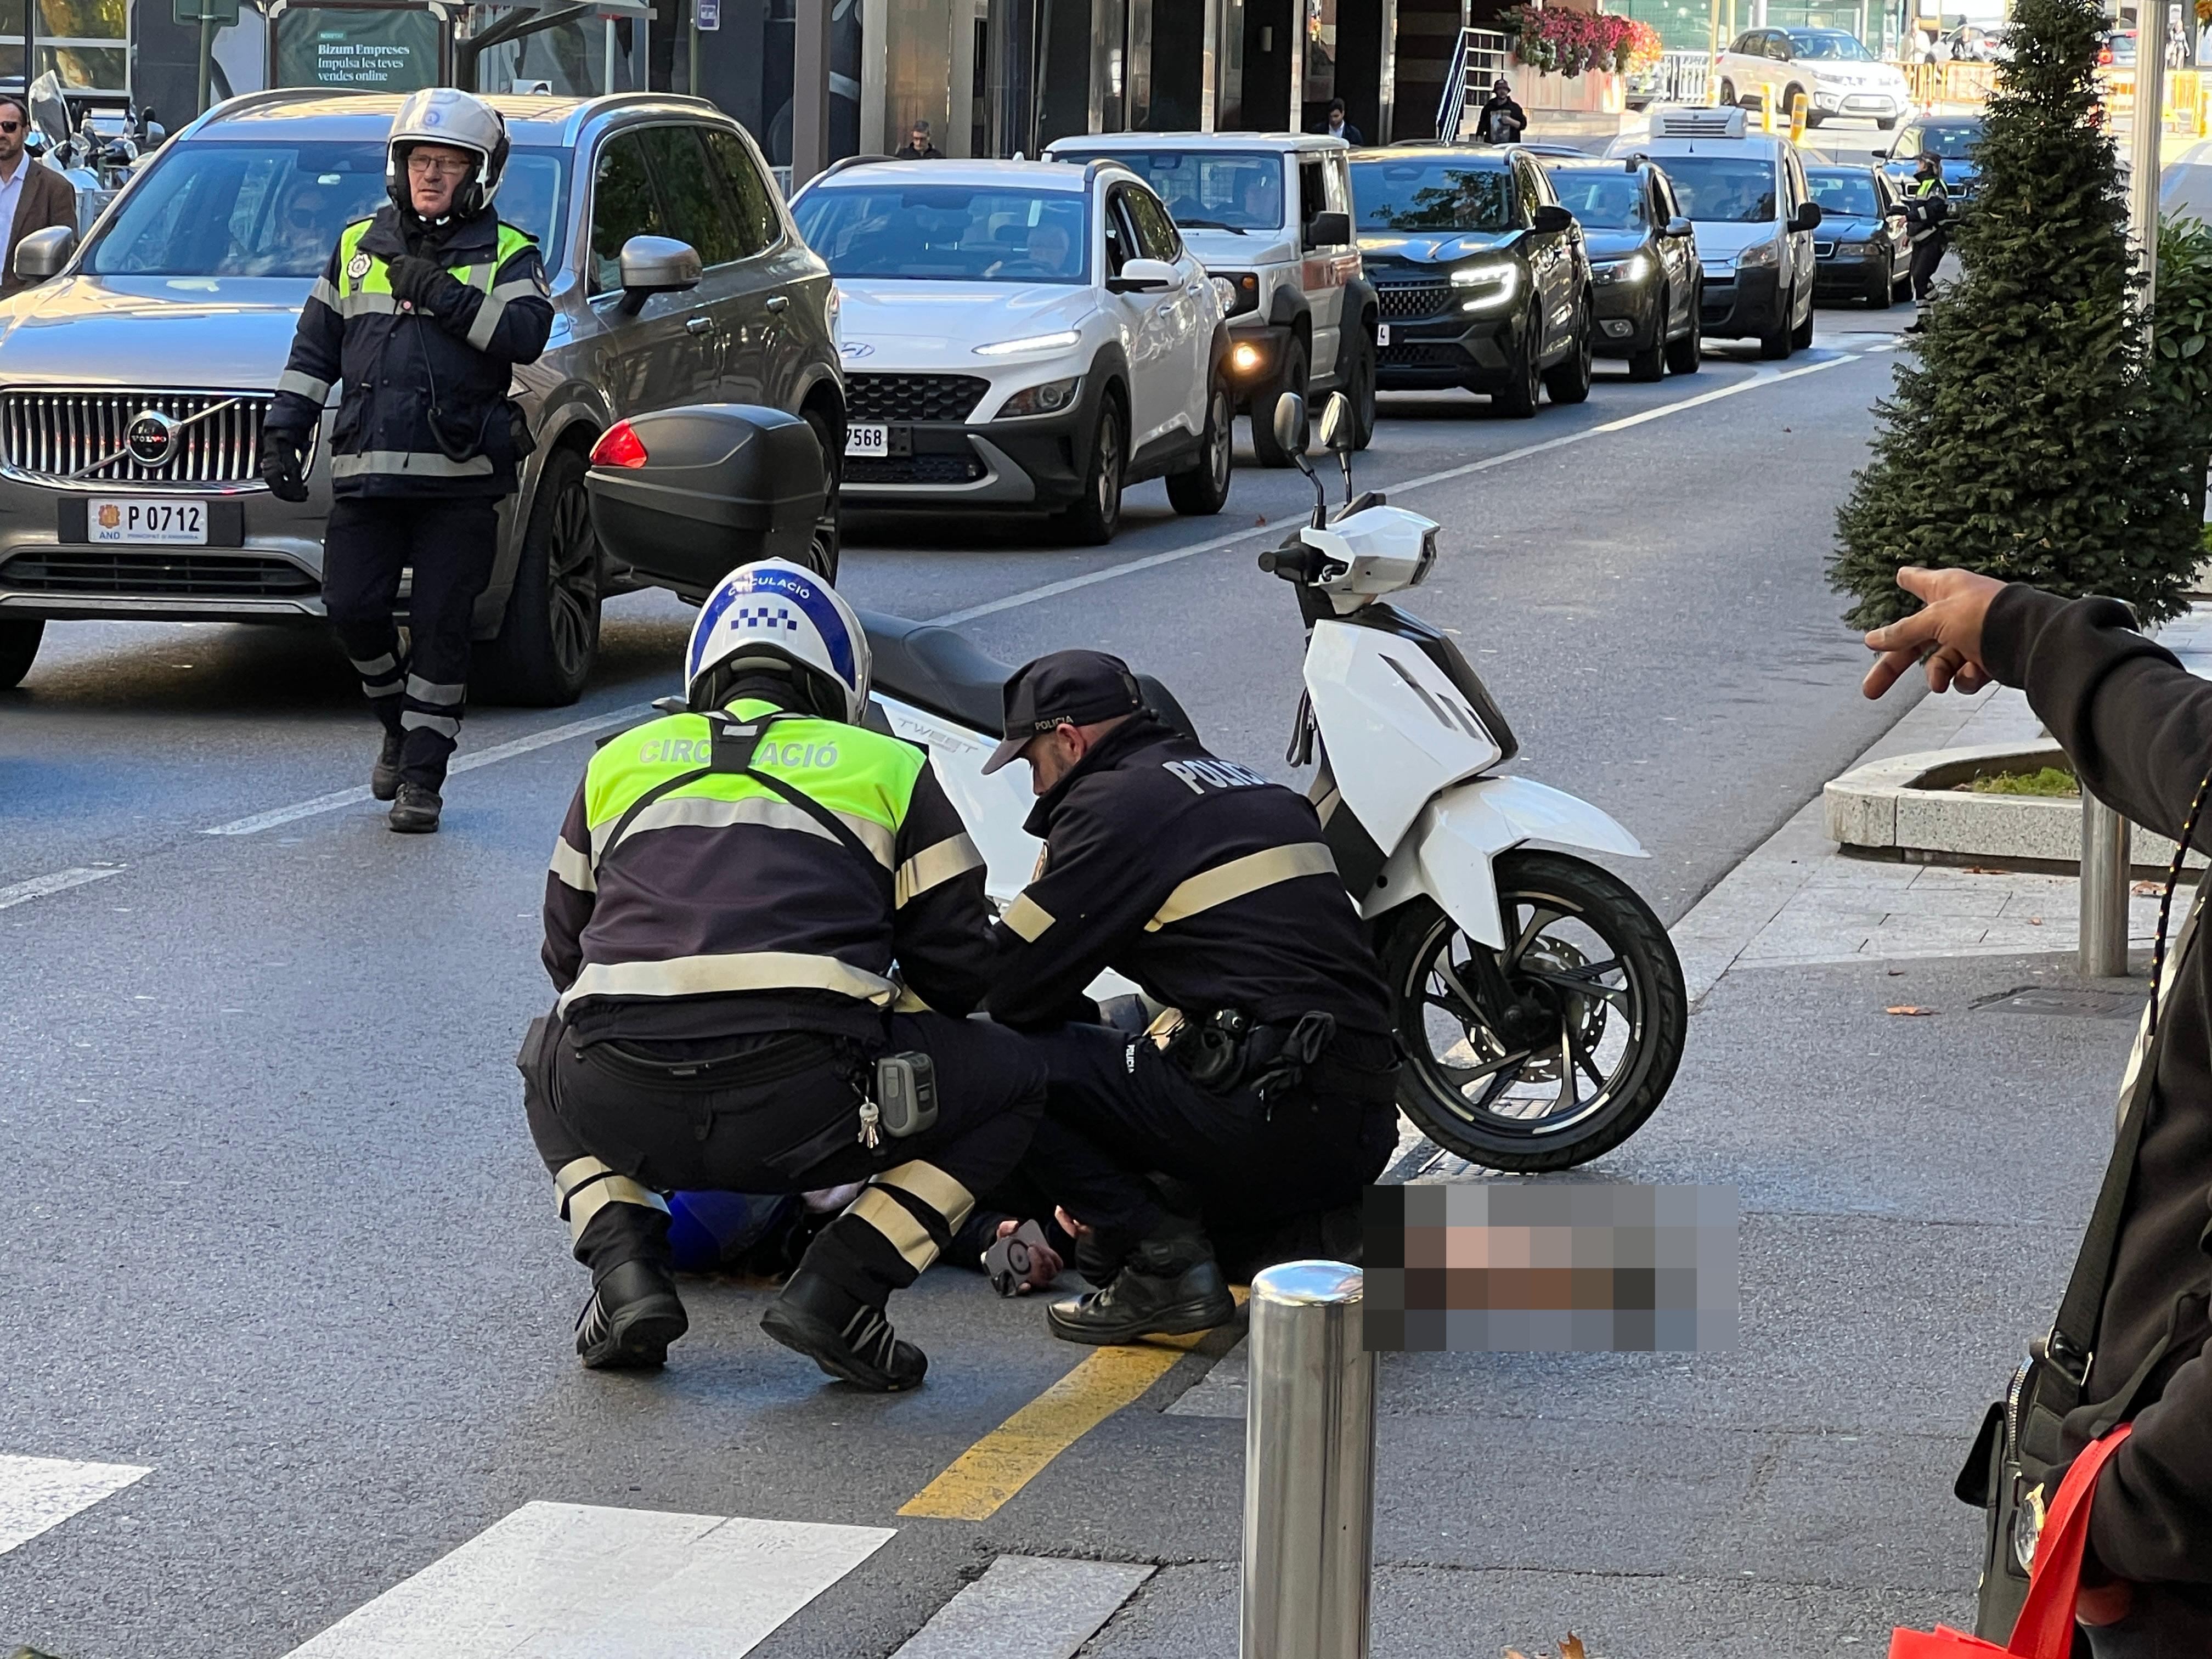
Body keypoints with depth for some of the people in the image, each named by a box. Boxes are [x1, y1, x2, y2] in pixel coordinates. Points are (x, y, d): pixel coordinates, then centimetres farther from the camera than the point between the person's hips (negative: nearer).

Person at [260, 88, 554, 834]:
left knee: (440, 626, -4)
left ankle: (423, 774, 4)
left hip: (460, 478, -3)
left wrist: (441, 294, -16)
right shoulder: (358, 246, 16)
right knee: (352, 607, -5)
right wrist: (284, 428, 10)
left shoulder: (506, 254, 5)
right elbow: (314, 346, 19)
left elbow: (527, 334, -13)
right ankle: (399, 721, 22)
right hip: (367, 469, 3)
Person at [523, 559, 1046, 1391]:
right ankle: (836, 1290, 4)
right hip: (803, 1110, -3)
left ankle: (626, 1271, 13)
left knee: (552, 1060, 39)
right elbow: (955, 963, 17)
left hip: (622, 1107, 3)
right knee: (1010, 1080, 22)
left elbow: (566, 951, 33)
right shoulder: (888, 767, 19)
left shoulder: (619, 759, 26)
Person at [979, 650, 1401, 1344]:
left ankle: (1165, 1262, -6)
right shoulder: (1259, 792, 24)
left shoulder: (1115, 803, -2)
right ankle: (1292, 1231, 10)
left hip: (1270, 1119, -9)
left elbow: (1015, 982, -2)